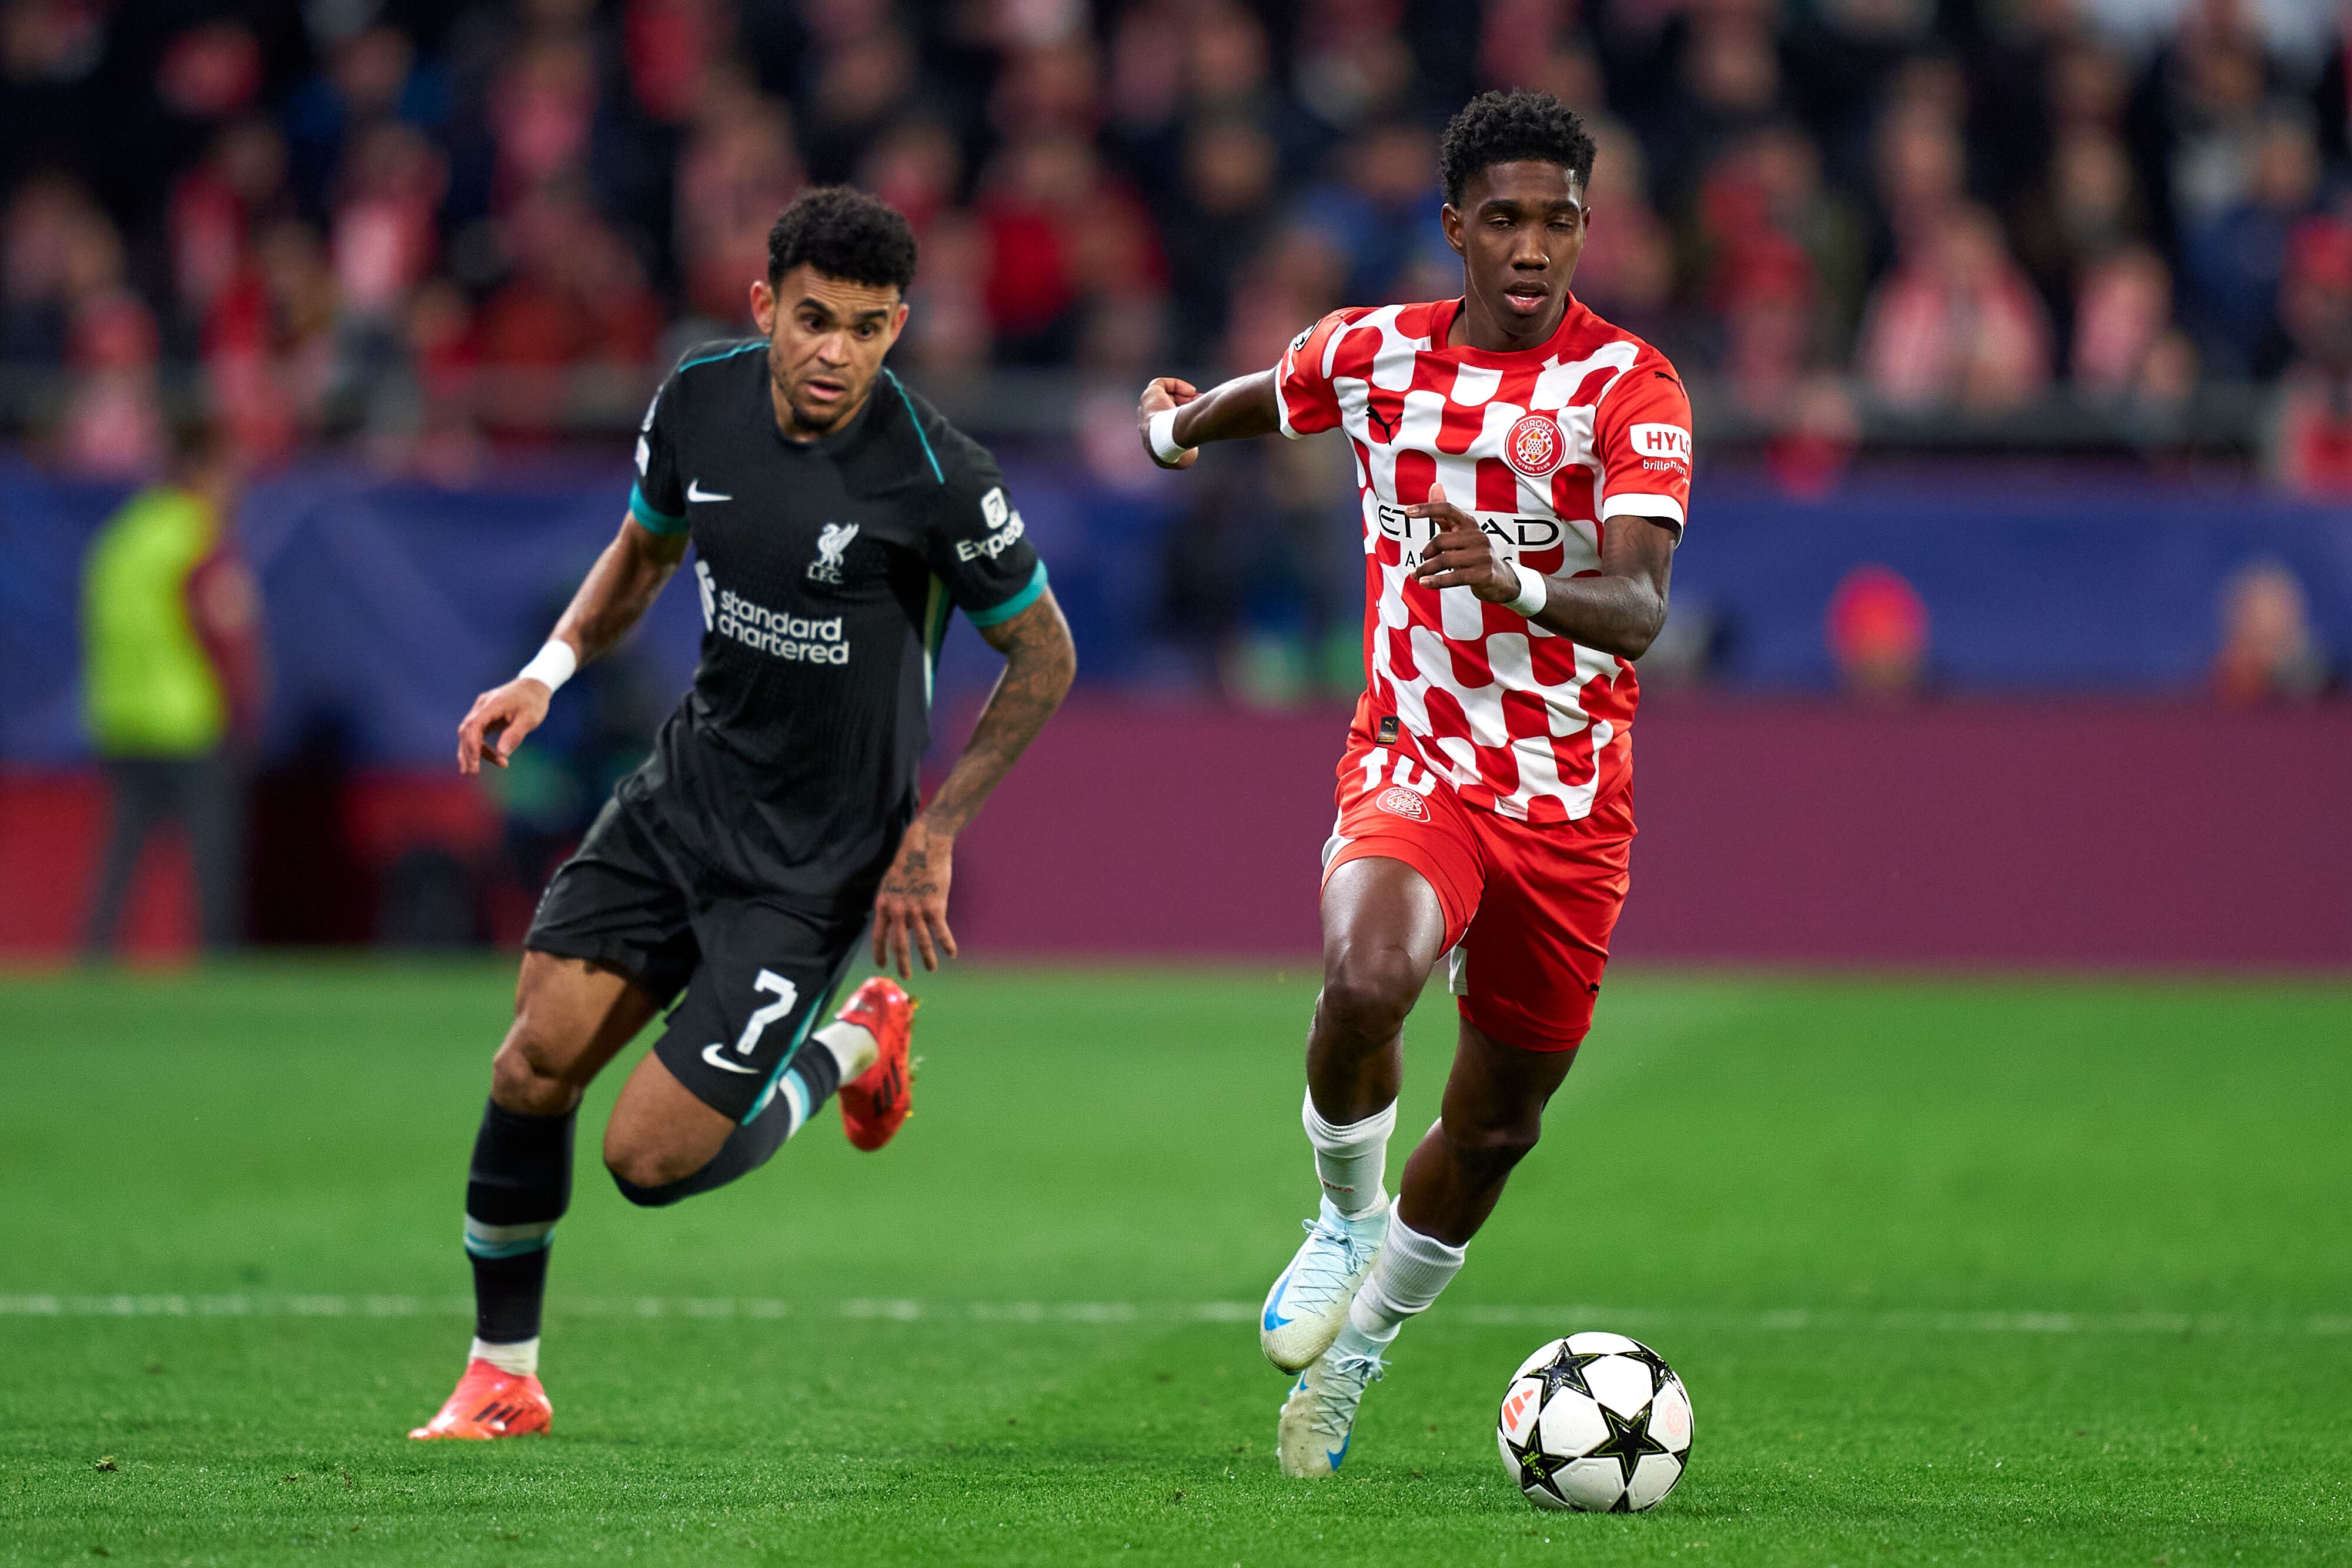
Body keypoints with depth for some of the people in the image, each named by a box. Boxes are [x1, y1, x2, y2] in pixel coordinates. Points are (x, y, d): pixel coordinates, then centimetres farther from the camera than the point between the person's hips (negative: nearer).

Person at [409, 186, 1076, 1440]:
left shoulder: (935, 479, -21)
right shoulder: (699, 399, -6)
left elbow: (1043, 656, -6)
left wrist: (934, 832, -7)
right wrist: (549, 671, -1)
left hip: (818, 856, -5)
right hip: (687, 784, 5)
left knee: (651, 1159, -10)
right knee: (536, 1063, -11)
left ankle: (854, 1045, 19)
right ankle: (502, 1376, 9)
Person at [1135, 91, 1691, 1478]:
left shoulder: (1632, 388, -11)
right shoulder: (1371, 354, -1)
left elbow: (1639, 613, -25)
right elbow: (1266, 399, 26)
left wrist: (1515, 582, -44)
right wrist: (1179, 421, 43)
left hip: (1570, 802, 0)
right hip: (1414, 761, 0)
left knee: (1497, 1125, 10)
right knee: (1369, 976, -33)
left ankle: (1352, 1350, 36)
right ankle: (1348, 1220, -4)